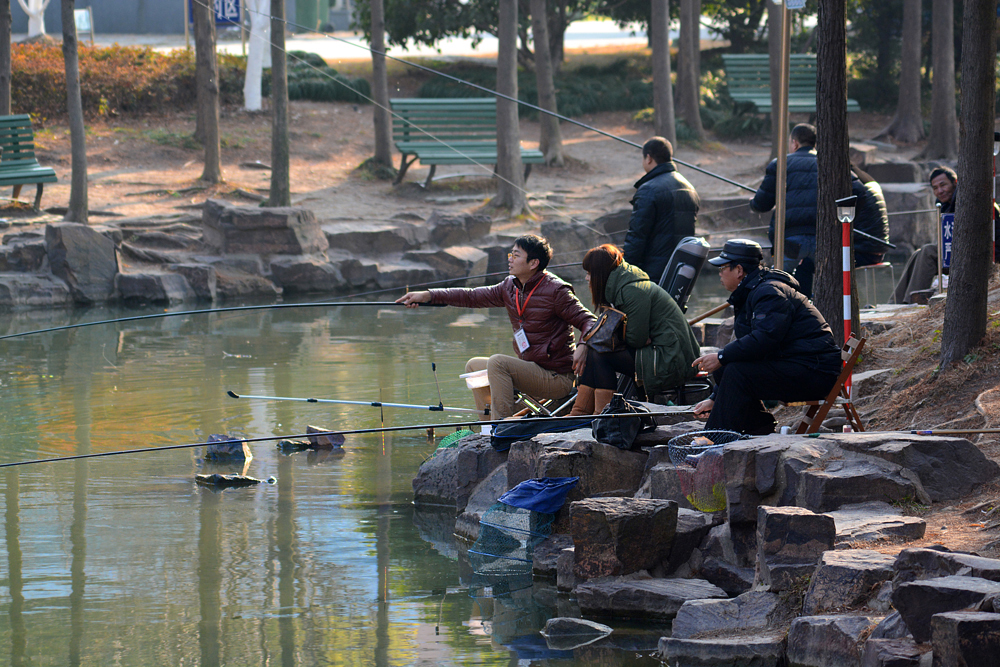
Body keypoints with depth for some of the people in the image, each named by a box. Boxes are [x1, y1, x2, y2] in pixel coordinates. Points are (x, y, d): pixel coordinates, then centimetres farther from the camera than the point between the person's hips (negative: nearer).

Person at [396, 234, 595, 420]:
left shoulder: (556, 291, -17)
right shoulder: (510, 287, 7)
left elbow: (588, 321, -17)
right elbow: (474, 296, 9)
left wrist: (584, 347, -38)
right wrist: (428, 296, 2)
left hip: (557, 377, -9)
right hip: (531, 368, 9)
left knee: (497, 363, -27)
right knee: (474, 366, 17)